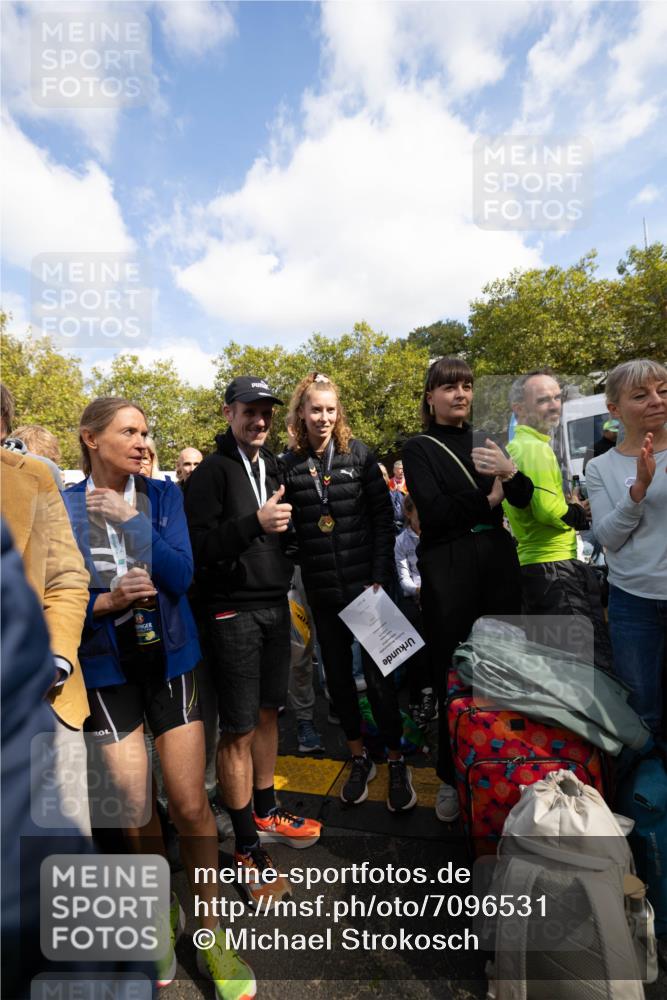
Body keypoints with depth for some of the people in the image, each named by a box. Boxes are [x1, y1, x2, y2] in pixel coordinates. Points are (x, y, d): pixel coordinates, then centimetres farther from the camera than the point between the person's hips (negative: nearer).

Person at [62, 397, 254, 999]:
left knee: (190, 806, 3)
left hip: (170, 662, 0)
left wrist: (132, 519, -20)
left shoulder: (164, 496, -3)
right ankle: (164, 914, 39)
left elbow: (180, 576, -13)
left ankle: (209, 927, 27)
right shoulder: (63, 509, -5)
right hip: (108, 671, 0)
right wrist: (109, 600, -22)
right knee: (135, 811, 11)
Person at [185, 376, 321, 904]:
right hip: (234, 613, -7)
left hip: (275, 606, 7)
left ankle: (266, 812, 37)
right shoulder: (213, 471, -9)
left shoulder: (271, 465, 12)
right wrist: (255, 523, -28)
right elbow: (199, 546, -18)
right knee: (238, 730, 2)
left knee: (267, 712, 18)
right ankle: (248, 849, 18)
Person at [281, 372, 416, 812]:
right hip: (322, 592, 2)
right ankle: (360, 759, 33)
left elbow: (384, 517, -3)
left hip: (365, 584, -2)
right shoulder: (290, 465, 1)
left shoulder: (358, 454, -2)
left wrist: (380, 576, -10)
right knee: (338, 675, 13)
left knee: (379, 674, 4)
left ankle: (397, 763, 25)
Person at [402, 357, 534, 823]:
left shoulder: (486, 439, 13)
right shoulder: (419, 448, 1)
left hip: (498, 557, 4)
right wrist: (486, 499, -4)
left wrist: (510, 472, -14)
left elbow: (524, 498, 6)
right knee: (452, 669, 4)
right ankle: (451, 776, 21)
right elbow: (434, 511, -11)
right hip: (448, 566, -4)